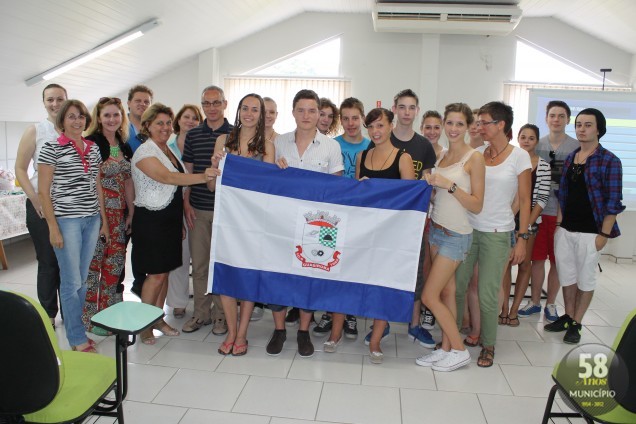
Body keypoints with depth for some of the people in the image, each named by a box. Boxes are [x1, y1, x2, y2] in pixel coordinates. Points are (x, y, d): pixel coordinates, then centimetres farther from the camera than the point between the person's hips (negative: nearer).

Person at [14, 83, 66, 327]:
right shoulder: (35, 131, -1)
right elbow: (20, 169, -1)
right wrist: (36, 200, -11)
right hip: (42, 206, -2)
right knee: (48, 262, 7)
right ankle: (48, 314, 21)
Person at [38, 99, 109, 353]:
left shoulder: (93, 148, 10)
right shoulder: (52, 148, -5)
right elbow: (43, 190, -7)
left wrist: (103, 219, 13)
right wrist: (53, 227, -11)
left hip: (91, 220, 5)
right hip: (66, 220, -5)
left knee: (82, 279, 12)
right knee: (71, 282, -1)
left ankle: (75, 329, 25)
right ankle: (78, 339, 9)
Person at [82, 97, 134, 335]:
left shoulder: (125, 147, 12)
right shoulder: (90, 143, -8)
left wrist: (132, 212, 11)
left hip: (118, 213, 6)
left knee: (115, 262, 11)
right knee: (92, 264, 2)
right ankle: (90, 318, 16)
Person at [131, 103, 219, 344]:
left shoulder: (169, 151, 13)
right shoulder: (144, 152, -12)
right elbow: (167, 177, -30)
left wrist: (180, 221, 17)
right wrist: (202, 177, -41)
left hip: (170, 218, 8)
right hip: (151, 219, -7)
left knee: (165, 271, 12)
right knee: (156, 274, -3)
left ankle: (158, 318, 25)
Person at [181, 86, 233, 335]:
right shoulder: (192, 135, 9)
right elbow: (187, 172, 11)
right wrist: (186, 203, 2)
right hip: (198, 209, 3)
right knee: (199, 263, 8)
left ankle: (221, 314, 19)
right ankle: (201, 313, 22)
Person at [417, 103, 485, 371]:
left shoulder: (474, 158, -10)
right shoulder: (441, 155, 8)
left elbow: (477, 206, -14)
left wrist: (450, 185, -23)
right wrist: (429, 184, -1)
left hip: (456, 235, -6)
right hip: (436, 229, 6)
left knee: (429, 296, -5)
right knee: (446, 292, 12)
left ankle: (459, 350, 12)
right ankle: (445, 349, 23)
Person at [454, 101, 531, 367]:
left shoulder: (519, 156, -3)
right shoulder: (476, 153, 7)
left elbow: (524, 201, -2)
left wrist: (522, 238, -5)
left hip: (497, 234, -4)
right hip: (468, 228, 4)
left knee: (487, 294, 1)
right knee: (456, 286, 6)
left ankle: (488, 346, 22)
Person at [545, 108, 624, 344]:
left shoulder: (609, 161, -8)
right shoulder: (570, 159, 9)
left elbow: (613, 201, -10)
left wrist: (604, 234, -13)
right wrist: (558, 223, 9)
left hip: (589, 232, -5)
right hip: (565, 229, 5)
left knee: (585, 279, 8)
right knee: (567, 276, 14)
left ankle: (576, 324, 19)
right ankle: (568, 317, 29)